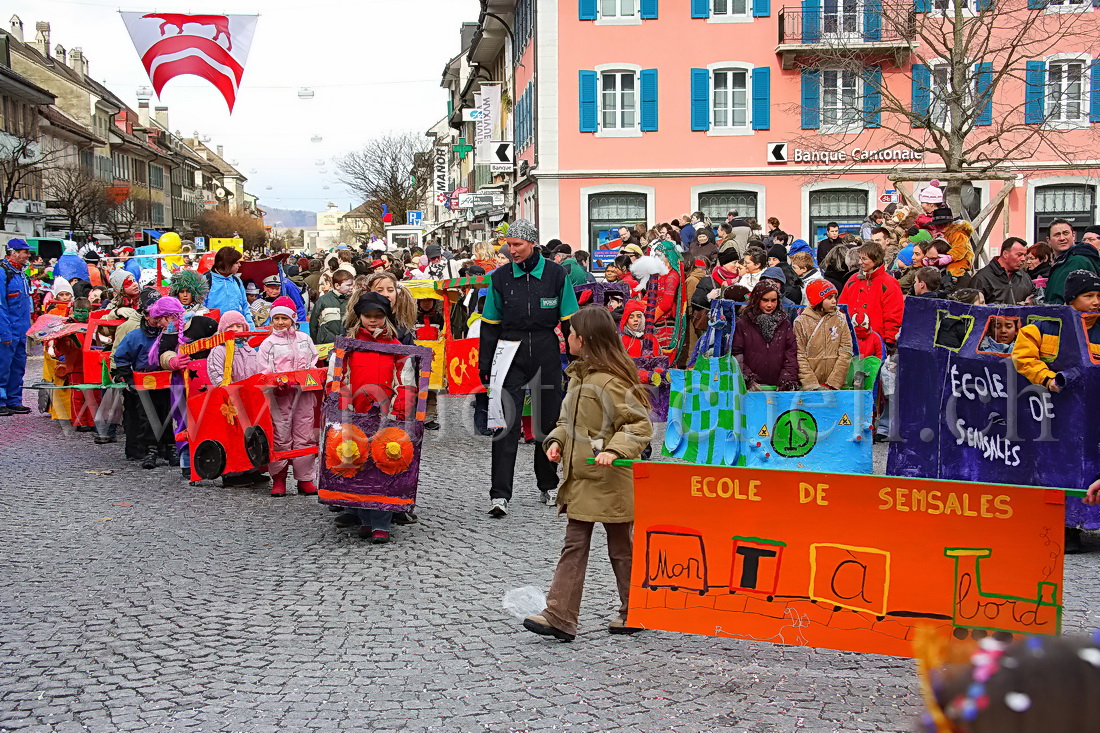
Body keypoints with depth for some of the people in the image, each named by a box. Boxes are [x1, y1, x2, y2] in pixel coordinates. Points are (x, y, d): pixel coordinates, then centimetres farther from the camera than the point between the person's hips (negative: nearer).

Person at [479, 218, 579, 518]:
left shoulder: (555, 274, 1)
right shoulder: (500, 277, 4)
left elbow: (570, 321, 4)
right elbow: (490, 325, 8)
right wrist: (485, 364, 4)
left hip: (547, 355, 0)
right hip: (511, 356, 0)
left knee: (549, 421, 9)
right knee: (506, 424, -8)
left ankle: (548, 486, 26)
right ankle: (499, 495, -9)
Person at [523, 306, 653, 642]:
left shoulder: (612, 380, -17)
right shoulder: (578, 374, 12)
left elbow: (640, 424, -18)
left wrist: (615, 450, -30)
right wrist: (557, 441, 3)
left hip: (610, 480, -8)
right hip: (579, 478, 8)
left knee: (620, 548, 8)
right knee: (574, 546, 5)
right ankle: (559, 617, 4)